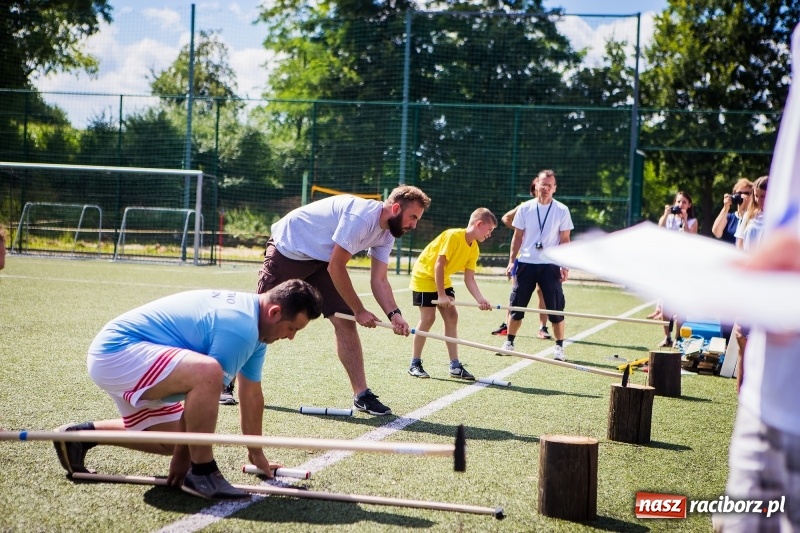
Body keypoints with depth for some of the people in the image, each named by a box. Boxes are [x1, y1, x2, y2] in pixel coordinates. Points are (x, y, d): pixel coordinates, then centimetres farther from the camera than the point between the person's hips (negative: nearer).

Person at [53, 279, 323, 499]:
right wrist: (182, 461, -9)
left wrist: (256, 454, 24)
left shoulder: (251, 316, 9)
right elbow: (205, 382, -20)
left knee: (174, 440, 20)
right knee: (208, 373, -34)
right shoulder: (240, 327, -23)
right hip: (118, 351, -11)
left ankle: (81, 434, 30)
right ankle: (202, 472, -21)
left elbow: (251, 393, 17)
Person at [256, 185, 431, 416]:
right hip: (287, 248, -8)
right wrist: (359, 311, -20)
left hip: (320, 260, 8)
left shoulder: (386, 234, -4)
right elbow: (335, 268, -28)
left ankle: (361, 394, -4)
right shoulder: (362, 217, -31)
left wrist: (394, 314, -19)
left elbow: (379, 280, -2)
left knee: (345, 322, -5)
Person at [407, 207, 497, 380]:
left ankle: (455, 366, 2)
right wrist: (441, 295, -26)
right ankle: (415, 364, 2)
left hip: (443, 280, 8)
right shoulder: (453, 236, -27)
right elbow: (439, 265, -27)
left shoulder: (474, 249, -4)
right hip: (424, 275, -8)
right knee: (428, 317, -10)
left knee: (452, 316, -1)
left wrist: (480, 299, -22)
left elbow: (469, 279, -6)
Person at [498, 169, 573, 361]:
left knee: (556, 308, -3)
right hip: (526, 263, 2)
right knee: (517, 305, 5)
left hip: (550, 265, -2)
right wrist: (511, 261, 2)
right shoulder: (525, 208, 3)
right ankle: (509, 343, 17)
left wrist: (565, 266, -7)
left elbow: (564, 240, 2)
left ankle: (559, 347, 8)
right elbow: (517, 236, 8)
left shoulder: (562, 210, -1)